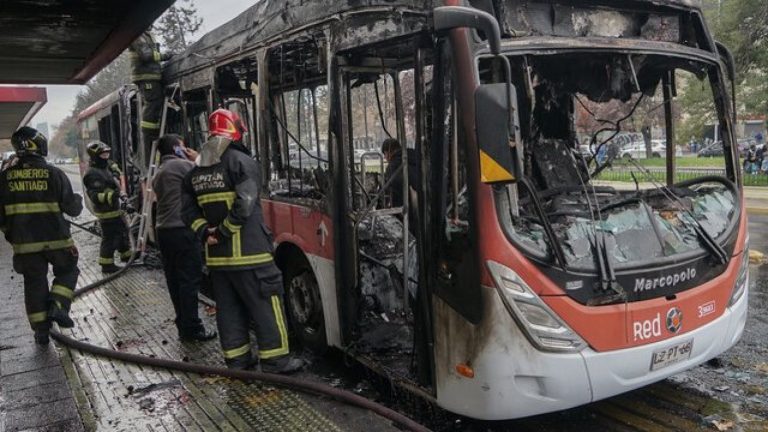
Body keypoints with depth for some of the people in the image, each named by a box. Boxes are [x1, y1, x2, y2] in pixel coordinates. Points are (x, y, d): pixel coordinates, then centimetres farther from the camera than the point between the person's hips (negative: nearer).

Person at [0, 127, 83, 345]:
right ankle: (58, 306, -2)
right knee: (67, 271, 20)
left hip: (23, 243, 3)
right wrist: (78, 200, 16)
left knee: (34, 282, 12)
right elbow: (71, 208, -6)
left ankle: (40, 330, 15)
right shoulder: (54, 173, -10)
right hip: (56, 239, -2)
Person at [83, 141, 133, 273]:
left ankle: (126, 256, 42)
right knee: (110, 239, -3)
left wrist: (123, 196, 20)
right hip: (107, 213, -10)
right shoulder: (92, 174, -20)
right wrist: (110, 196, -39)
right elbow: (95, 196, -26)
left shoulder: (110, 166, 8)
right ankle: (107, 265, 7)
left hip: (117, 209, 10)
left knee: (123, 232, 24)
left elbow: (119, 182, 24)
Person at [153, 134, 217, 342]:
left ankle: (183, 324, 18)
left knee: (175, 280, 11)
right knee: (190, 280, -5)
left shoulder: (159, 173, 20)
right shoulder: (182, 165, -8)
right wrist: (197, 160, 4)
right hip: (183, 231, -9)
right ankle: (191, 328, -1)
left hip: (164, 231, 9)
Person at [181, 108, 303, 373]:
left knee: (229, 308, 14)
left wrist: (205, 232, 0)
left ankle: (237, 360, 22)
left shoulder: (197, 170, 12)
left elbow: (188, 210, 10)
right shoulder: (241, 162, -10)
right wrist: (224, 231, -12)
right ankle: (275, 360, 8)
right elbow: (244, 205, -21)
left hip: (216, 255, 7)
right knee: (266, 307, 2)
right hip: (248, 252, -7)